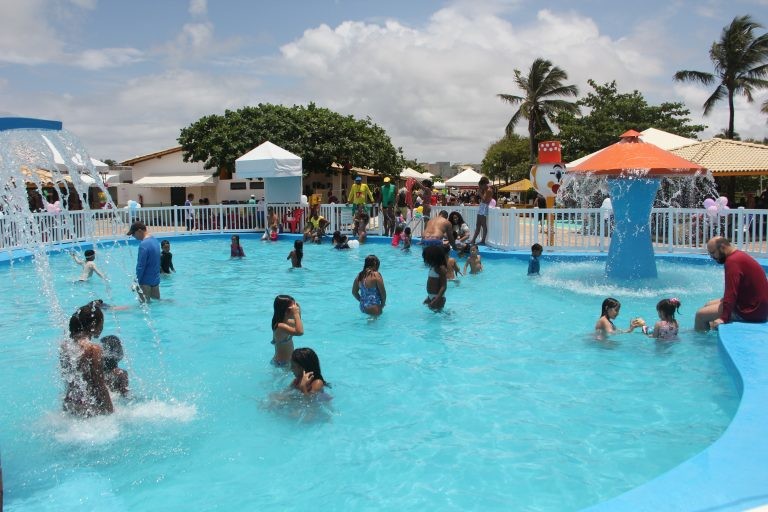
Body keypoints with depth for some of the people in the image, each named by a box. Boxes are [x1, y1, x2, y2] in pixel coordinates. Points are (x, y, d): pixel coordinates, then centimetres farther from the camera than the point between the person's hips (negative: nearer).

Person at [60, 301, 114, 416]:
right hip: (89, 407, -8)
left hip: (68, 406, 8)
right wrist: (110, 411, -7)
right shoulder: (93, 349, -17)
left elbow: (66, 377, 14)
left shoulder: (65, 345, 4)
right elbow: (100, 385, -15)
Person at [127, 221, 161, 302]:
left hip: (146, 281, -8)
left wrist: (137, 282, -12)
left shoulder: (144, 245, -21)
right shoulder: (155, 240, 6)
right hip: (156, 279, 8)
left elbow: (140, 266, -21)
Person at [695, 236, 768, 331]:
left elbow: (731, 293, -28)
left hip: (750, 311, -11)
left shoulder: (733, 261, -21)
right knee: (708, 305, 20)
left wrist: (724, 318, -28)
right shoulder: (739, 255, 13)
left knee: (700, 314, -12)